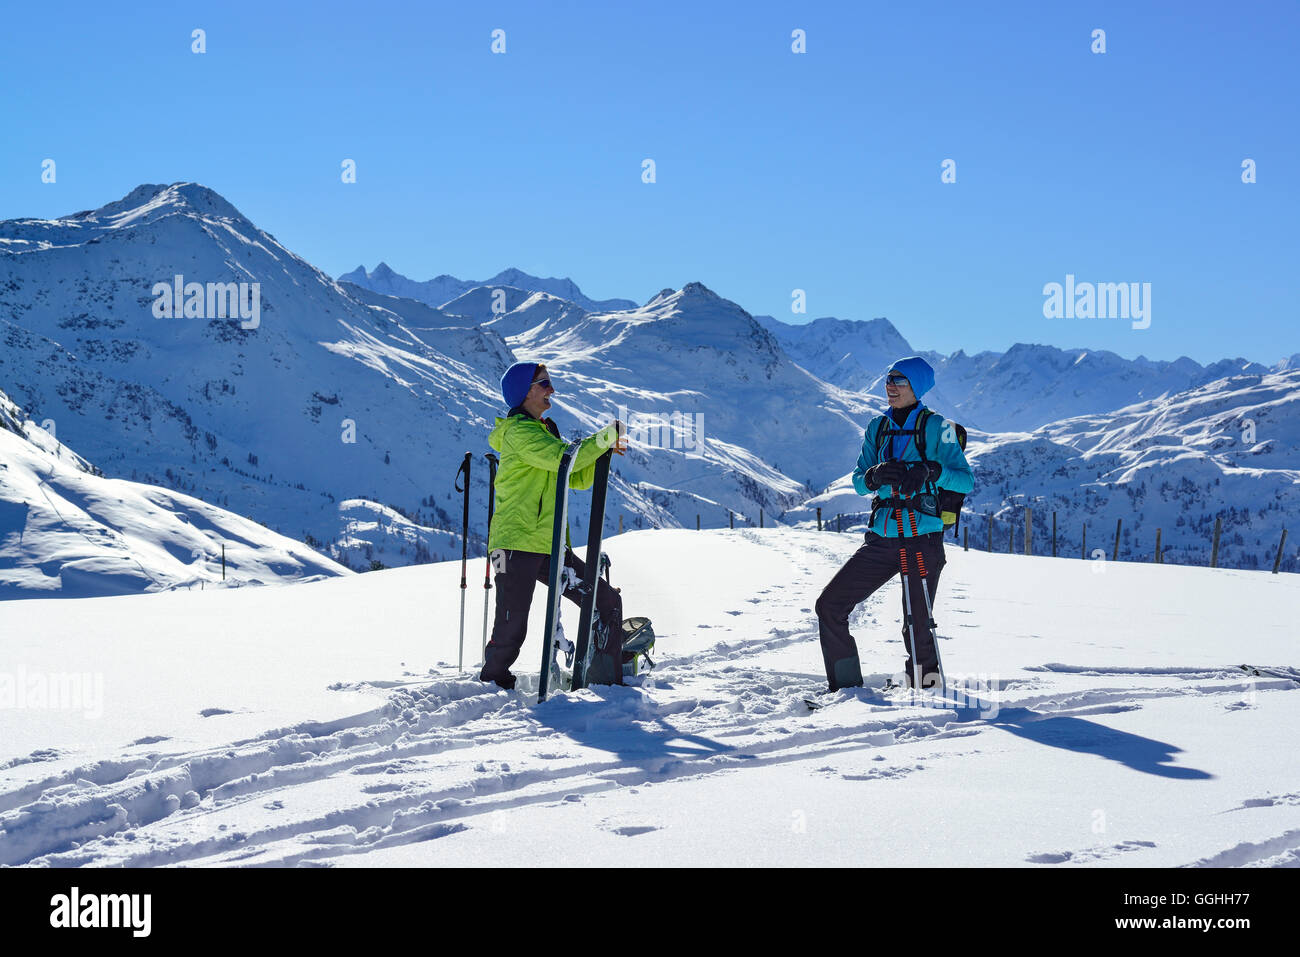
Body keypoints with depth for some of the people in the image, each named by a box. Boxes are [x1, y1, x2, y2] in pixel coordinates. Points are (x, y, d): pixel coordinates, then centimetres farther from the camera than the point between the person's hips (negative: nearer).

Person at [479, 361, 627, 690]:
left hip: (550, 547, 9)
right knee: (511, 630, -11)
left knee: (607, 602, 4)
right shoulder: (519, 432, -7)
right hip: (516, 545, -9)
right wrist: (604, 439, -13)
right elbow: (564, 459, -21)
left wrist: (603, 451, 6)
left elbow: (577, 478, 21)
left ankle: (606, 681, 9)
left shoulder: (542, 433, 22)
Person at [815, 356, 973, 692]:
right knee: (829, 605, -2)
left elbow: (966, 481, -9)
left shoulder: (934, 427, -2)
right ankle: (846, 688, 9)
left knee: (917, 629, -5)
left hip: (923, 540, -5)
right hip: (881, 539, 5)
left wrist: (931, 470, -27)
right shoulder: (878, 428, 13)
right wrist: (875, 476, -15)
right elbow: (858, 482, 8)